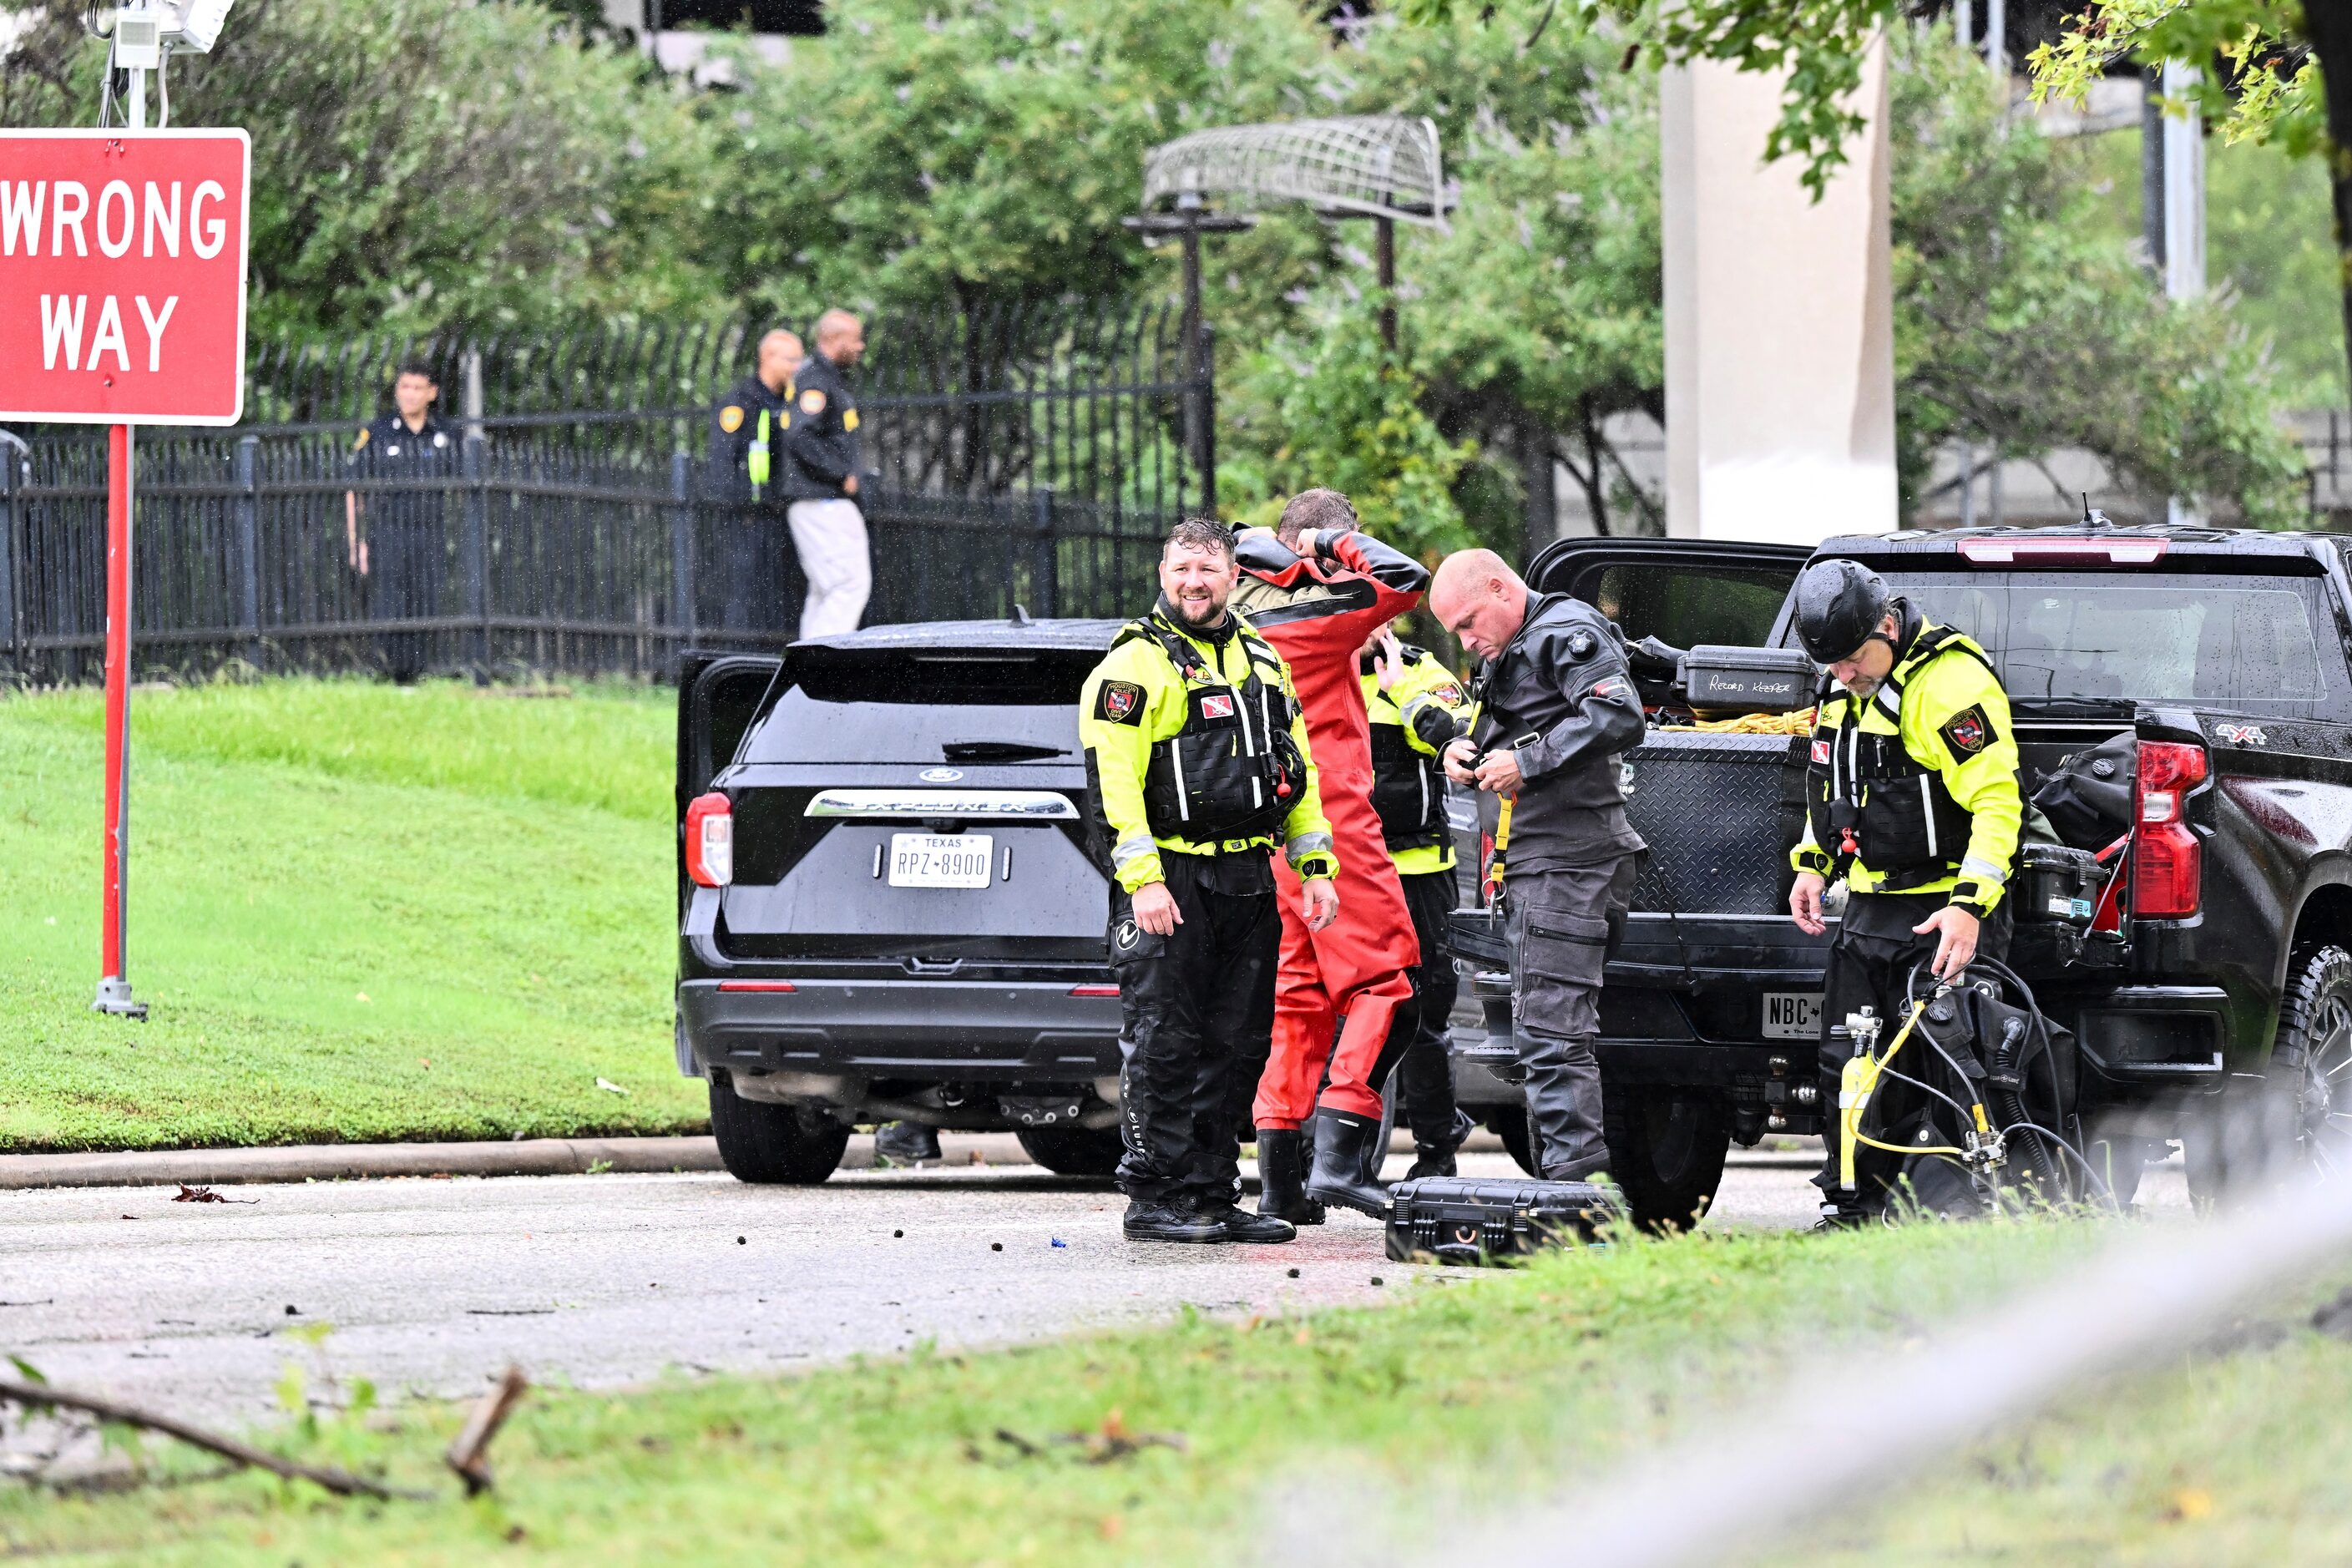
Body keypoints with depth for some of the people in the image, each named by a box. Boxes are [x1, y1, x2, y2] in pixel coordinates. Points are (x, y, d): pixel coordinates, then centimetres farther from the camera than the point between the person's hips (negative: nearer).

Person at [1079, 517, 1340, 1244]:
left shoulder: (1261, 660, 17)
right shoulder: (1135, 666, -5)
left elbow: (1298, 766, 21)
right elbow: (1112, 778, -13)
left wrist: (1315, 867, 14)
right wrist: (1142, 881, -20)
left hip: (1248, 881, 7)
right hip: (1172, 878, -7)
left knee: (1237, 1043, 7)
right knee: (1164, 1042, -6)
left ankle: (1213, 1194, 13)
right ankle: (1155, 1198, -2)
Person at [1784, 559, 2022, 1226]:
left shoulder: (1949, 681, -18)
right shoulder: (1845, 688, 10)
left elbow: (1997, 802, -22)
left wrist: (1970, 904, -31)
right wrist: (1811, 863, 13)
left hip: (1941, 919, -8)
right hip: (1869, 912, 8)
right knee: (1845, 1066, 7)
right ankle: (1849, 1207, 15)